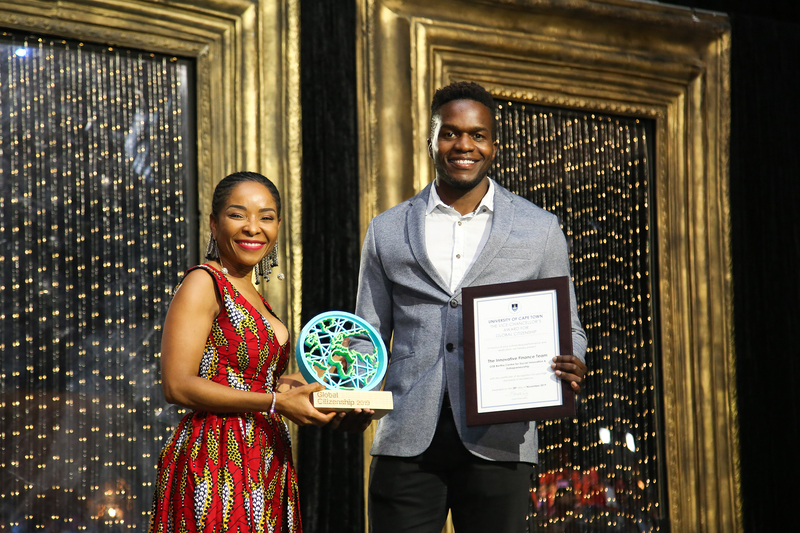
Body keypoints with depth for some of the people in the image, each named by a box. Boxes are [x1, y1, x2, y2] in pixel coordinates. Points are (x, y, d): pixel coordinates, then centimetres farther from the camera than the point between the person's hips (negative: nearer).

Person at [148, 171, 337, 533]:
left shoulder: (252, 298, 18)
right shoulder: (203, 283, -7)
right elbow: (177, 385, -16)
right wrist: (275, 401, -18)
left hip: (266, 464, 8)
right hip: (216, 463, -8)